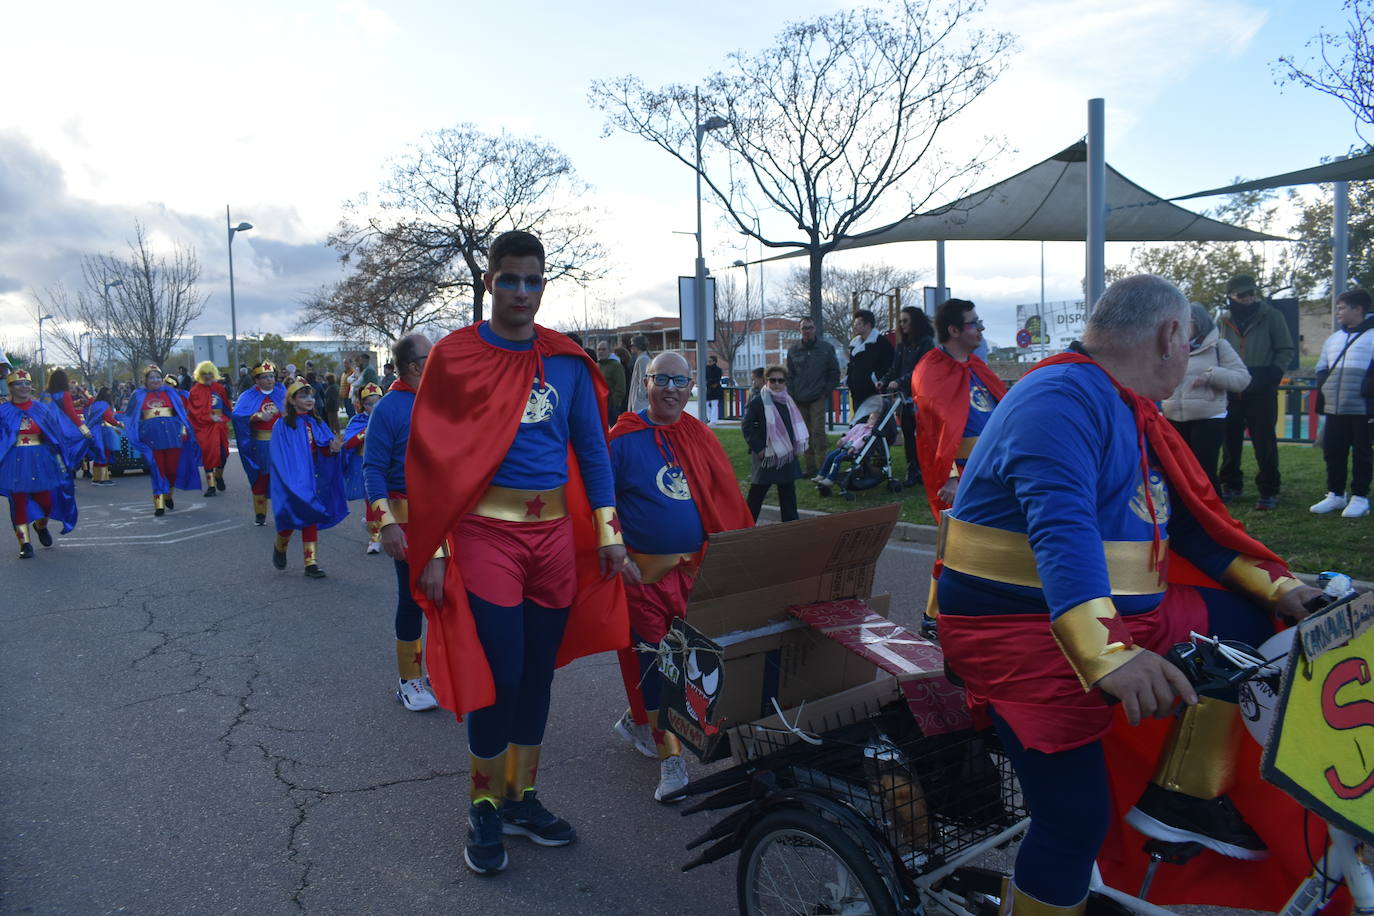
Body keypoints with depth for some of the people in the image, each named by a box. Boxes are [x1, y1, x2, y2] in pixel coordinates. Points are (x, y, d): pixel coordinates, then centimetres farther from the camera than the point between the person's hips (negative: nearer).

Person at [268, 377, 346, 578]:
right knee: (291, 515, -1)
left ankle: (311, 563, 8)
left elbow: (324, 451, 0)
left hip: (312, 479, 4)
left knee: (309, 518, 5)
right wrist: (290, 480, -18)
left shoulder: (317, 423, 7)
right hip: (292, 480, -4)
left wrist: (333, 448, -23)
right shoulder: (283, 425, -6)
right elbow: (279, 456, -10)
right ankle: (280, 546, 31)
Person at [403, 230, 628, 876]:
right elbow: (432, 456, -3)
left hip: (555, 532, 4)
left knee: (538, 672, 12)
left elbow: (592, 445, 10)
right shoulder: (456, 356, -3)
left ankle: (521, 798, 30)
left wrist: (607, 529, 5)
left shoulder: (567, 360, 7)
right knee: (499, 675, -3)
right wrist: (431, 550, -7)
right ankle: (484, 809, 19)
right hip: (487, 532, -4)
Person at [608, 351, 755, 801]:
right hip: (643, 572, -4)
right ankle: (670, 754, 9)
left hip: (696, 568, 4)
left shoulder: (701, 438, 8)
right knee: (651, 658, -3)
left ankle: (643, 714, 37)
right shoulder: (622, 438, -4)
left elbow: (728, 501, 7)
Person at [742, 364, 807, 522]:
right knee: (757, 493, 2)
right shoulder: (758, 402, -10)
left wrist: (796, 447, 9)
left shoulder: (788, 401, 10)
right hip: (766, 456, -6)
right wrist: (758, 448, -15)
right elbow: (747, 427, -12)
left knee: (788, 493, 10)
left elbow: (796, 426, 20)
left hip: (787, 455, 6)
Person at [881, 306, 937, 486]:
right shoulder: (902, 345, 17)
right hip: (906, 396, 7)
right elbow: (895, 368, 15)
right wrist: (884, 381, -3)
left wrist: (899, 382, -21)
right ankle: (912, 471, 11)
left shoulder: (926, 343, -5)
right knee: (908, 433, 6)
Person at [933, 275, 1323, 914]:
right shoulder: (1062, 398, -19)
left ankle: (1184, 794, 16)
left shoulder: (1131, 413, 14)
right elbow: (1061, 527, -33)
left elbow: (1190, 521, 18)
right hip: (1021, 632, -10)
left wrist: (1276, 587, 8)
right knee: (1077, 818, -13)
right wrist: (1105, 652, -44)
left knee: (1243, 621, 12)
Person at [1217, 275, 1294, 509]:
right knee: (1229, 440, 10)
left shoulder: (1271, 316, -3)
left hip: (1261, 392, -4)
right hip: (1231, 391, 4)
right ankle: (1232, 485, 23)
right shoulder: (1224, 320, 8)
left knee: (1264, 441, -2)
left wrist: (1271, 377, -14)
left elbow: (1286, 350, -2)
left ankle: (1269, 491, 7)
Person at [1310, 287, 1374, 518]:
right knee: (1332, 452, 9)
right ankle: (1335, 494, 19)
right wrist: (1323, 387, 10)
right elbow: (1321, 368, 25)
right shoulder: (1333, 339, 16)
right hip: (1334, 409, 6)